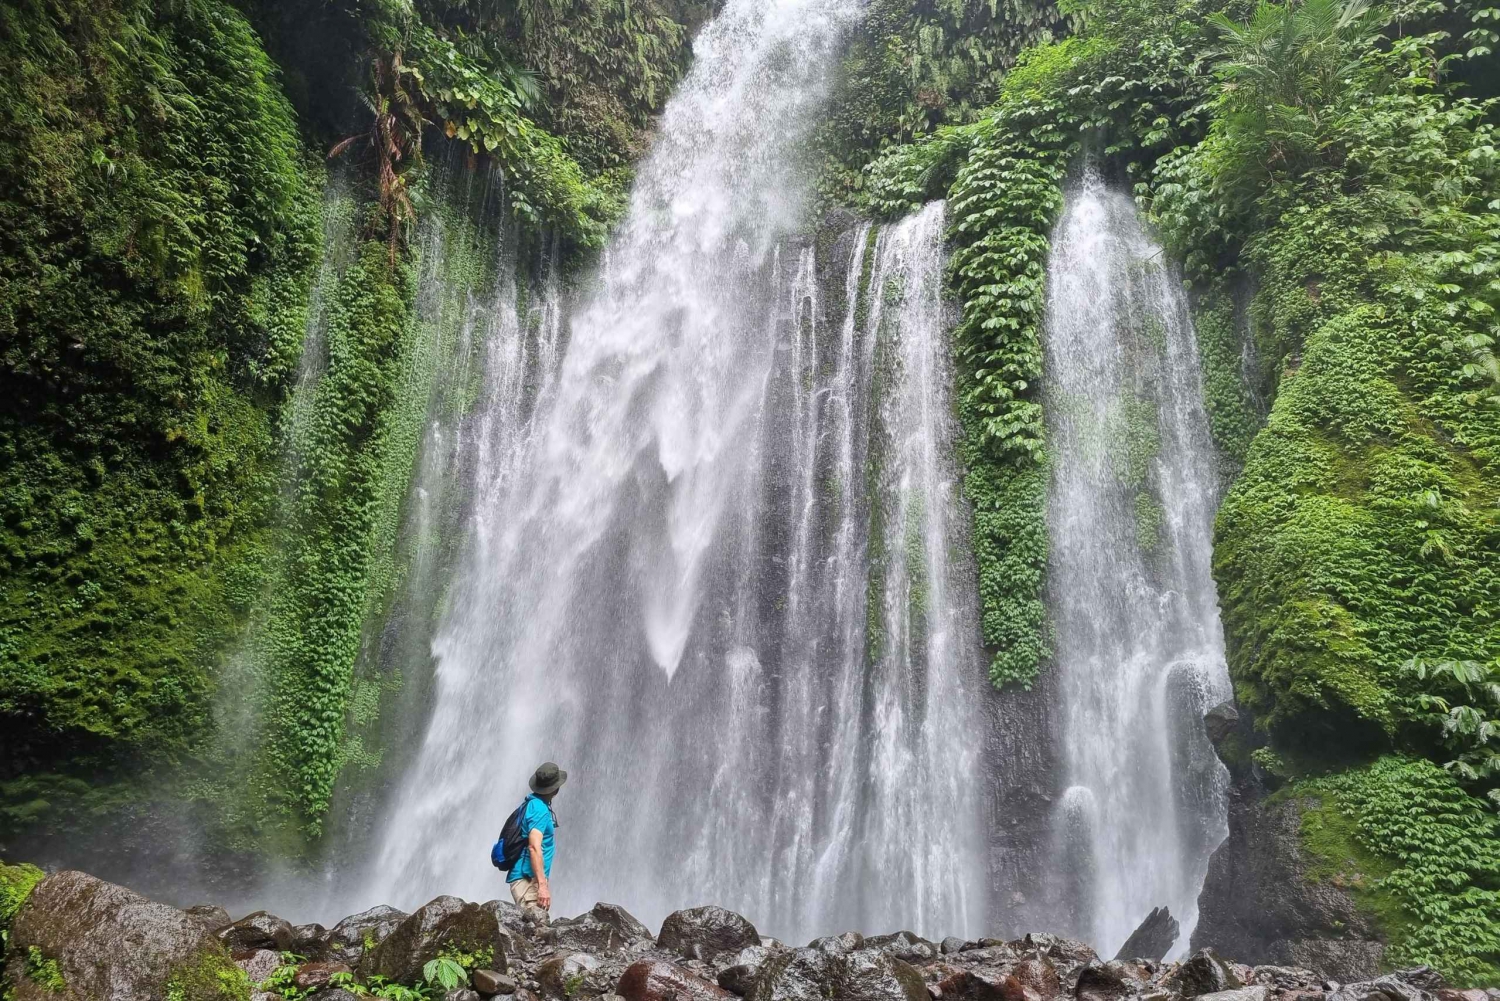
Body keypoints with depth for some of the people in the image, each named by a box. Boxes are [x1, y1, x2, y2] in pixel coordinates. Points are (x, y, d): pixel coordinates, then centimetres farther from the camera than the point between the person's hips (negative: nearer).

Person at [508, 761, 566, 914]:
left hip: (531, 878, 10)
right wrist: (542, 885, -28)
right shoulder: (539, 808, -16)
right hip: (528, 879, -10)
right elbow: (534, 847, -24)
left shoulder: (533, 803, 14)